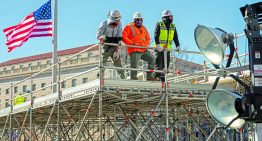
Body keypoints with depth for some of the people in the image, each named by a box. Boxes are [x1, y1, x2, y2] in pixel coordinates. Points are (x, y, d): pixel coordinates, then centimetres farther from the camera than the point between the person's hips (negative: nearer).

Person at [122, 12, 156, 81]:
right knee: (134, 66, -9)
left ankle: (149, 76, 2)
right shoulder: (129, 27, 2)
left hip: (143, 50, 6)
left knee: (152, 59, -2)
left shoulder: (144, 28, 20)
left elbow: (148, 38, 26)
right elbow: (124, 37, -6)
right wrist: (132, 43, -15)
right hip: (134, 50, -6)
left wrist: (146, 45, 5)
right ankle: (133, 78, 2)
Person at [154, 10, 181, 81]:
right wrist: (158, 45, -23)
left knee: (166, 65, 4)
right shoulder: (159, 25, -4)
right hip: (159, 49, -5)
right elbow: (156, 36, -12)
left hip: (168, 49, 5)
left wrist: (178, 46, 2)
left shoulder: (173, 26, 13)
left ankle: (163, 79, 11)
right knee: (159, 64, -9)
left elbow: (175, 37, 13)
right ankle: (156, 77, -4)